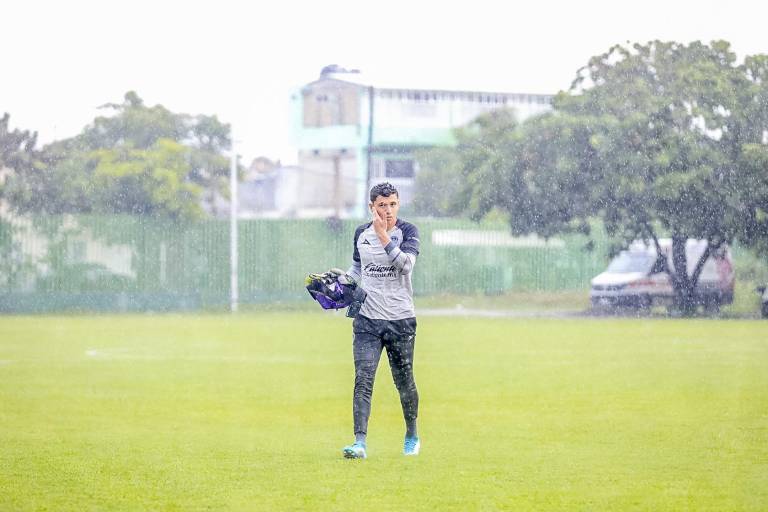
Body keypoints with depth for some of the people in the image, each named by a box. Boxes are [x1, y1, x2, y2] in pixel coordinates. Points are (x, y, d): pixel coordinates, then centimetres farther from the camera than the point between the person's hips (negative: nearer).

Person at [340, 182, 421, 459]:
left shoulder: (407, 231, -4)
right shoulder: (361, 233, 7)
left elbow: (406, 265, -22)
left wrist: (383, 235, -26)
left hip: (401, 320, -2)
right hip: (367, 319, 2)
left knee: (404, 381, 8)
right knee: (363, 379, -11)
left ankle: (412, 436, 29)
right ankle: (360, 442, -17)